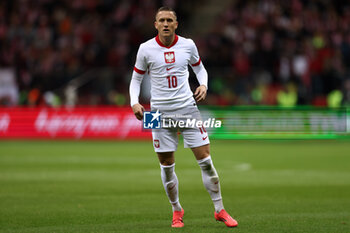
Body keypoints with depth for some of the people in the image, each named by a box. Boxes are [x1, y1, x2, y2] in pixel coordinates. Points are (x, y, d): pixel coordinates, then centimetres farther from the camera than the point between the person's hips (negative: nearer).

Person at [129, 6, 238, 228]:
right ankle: (177, 210, 22)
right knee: (167, 166, 2)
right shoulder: (146, 49, -3)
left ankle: (220, 210, 8)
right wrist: (135, 103, -9)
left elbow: (200, 68, 16)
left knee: (205, 160, -3)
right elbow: (136, 78, 7)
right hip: (160, 112, -1)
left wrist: (203, 85, -4)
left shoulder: (188, 45, 0)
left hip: (188, 108, 1)